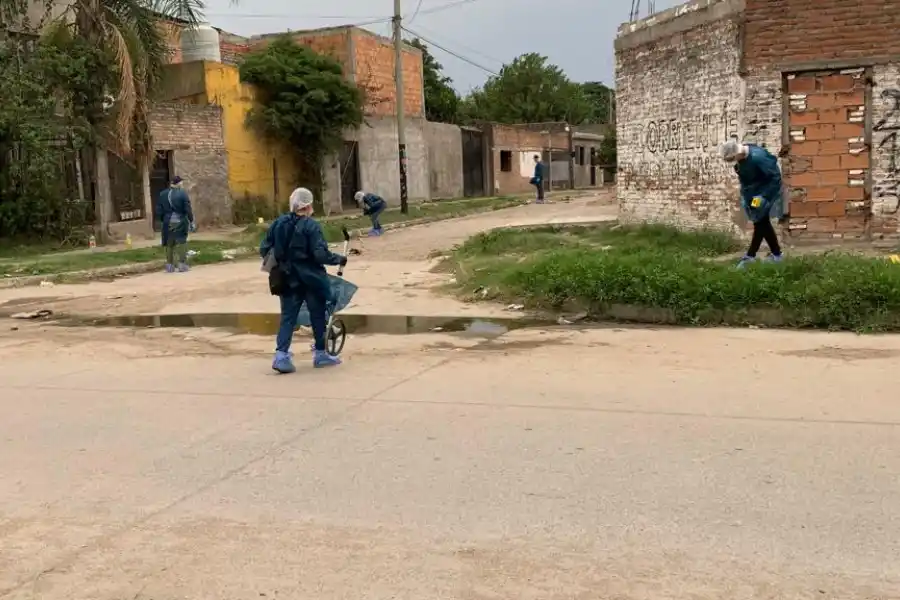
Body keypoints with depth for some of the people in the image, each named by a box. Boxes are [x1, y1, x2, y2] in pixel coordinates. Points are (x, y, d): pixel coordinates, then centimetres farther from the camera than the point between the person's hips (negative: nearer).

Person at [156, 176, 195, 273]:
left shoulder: (162, 194, 4)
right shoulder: (182, 193, -9)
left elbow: (159, 211, 6)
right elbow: (188, 209, -9)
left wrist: (162, 221, 17)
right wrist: (191, 221, -2)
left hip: (167, 222, 4)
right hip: (180, 222, -4)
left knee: (169, 243, 10)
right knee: (180, 243, 3)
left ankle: (169, 265, 12)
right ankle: (181, 264, 2)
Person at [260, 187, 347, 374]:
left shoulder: (278, 224, 3)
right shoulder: (311, 226, -14)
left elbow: (264, 249, 5)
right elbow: (320, 254, -20)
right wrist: (339, 259, -5)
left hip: (288, 279, 5)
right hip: (310, 278, -5)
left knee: (288, 317, 8)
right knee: (317, 315, 10)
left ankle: (281, 355, -3)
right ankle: (320, 354, 20)